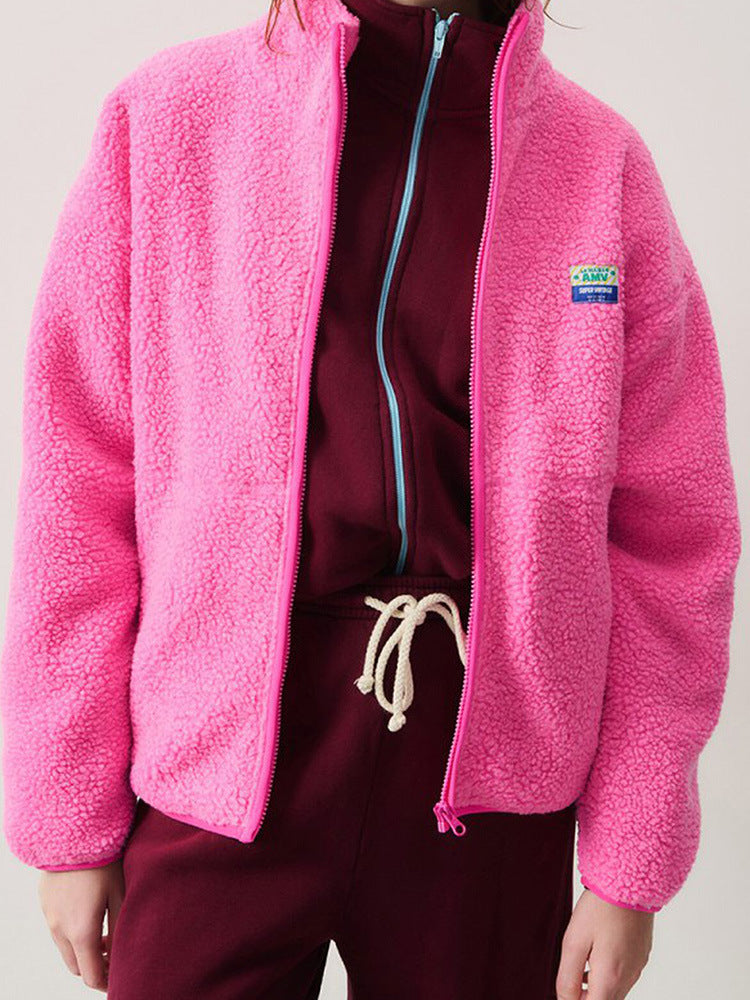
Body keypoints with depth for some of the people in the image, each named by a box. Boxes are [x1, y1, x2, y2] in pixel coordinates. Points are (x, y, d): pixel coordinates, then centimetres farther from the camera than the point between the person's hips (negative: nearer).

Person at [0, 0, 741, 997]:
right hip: (216, 761, 0)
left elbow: (670, 534, 1)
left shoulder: (606, 164, 0)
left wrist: (632, 868, 1)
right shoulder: (165, 114, -1)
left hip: (489, 784, 1)